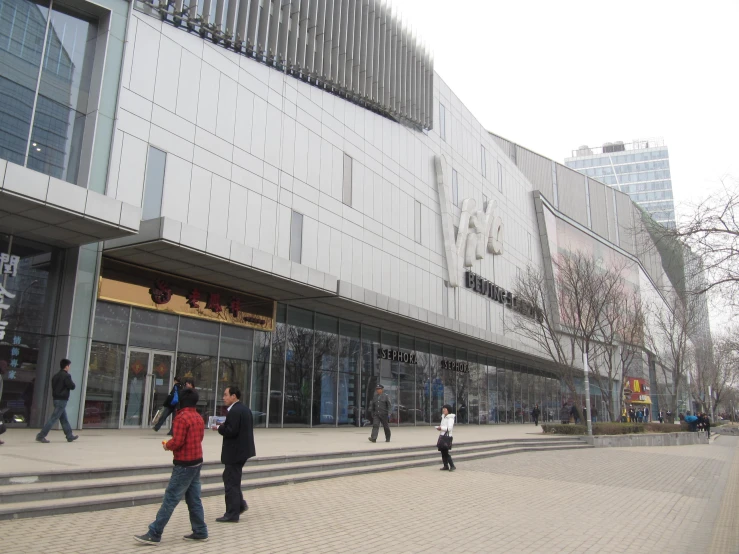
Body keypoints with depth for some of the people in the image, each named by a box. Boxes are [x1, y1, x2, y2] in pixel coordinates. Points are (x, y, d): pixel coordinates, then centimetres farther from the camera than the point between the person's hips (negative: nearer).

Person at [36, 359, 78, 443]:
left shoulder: (56, 376, 13)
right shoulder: (66, 376, -14)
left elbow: (53, 386, 19)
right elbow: (72, 386, -14)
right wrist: (73, 383, 5)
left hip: (56, 398, 9)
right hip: (62, 400, -9)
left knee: (64, 419, 13)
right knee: (53, 418, -7)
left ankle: (70, 436, 20)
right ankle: (41, 436, -8)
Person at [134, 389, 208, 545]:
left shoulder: (181, 417, -16)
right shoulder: (198, 417, 9)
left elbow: (177, 442, -21)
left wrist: (167, 445, -1)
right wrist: (172, 444, 9)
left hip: (184, 464, -8)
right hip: (197, 462, 8)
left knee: (170, 499, -3)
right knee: (194, 499, 12)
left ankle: (154, 534, 2)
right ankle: (200, 532, 16)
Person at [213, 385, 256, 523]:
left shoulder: (234, 411, -20)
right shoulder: (245, 409, 12)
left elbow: (231, 431, -27)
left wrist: (219, 427, -11)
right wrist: (225, 425, 10)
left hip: (235, 452, -10)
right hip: (242, 449, 10)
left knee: (231, 482, -1)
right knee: (232, 479, 21)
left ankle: (232, 514, 7)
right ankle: (240, 504, 24)